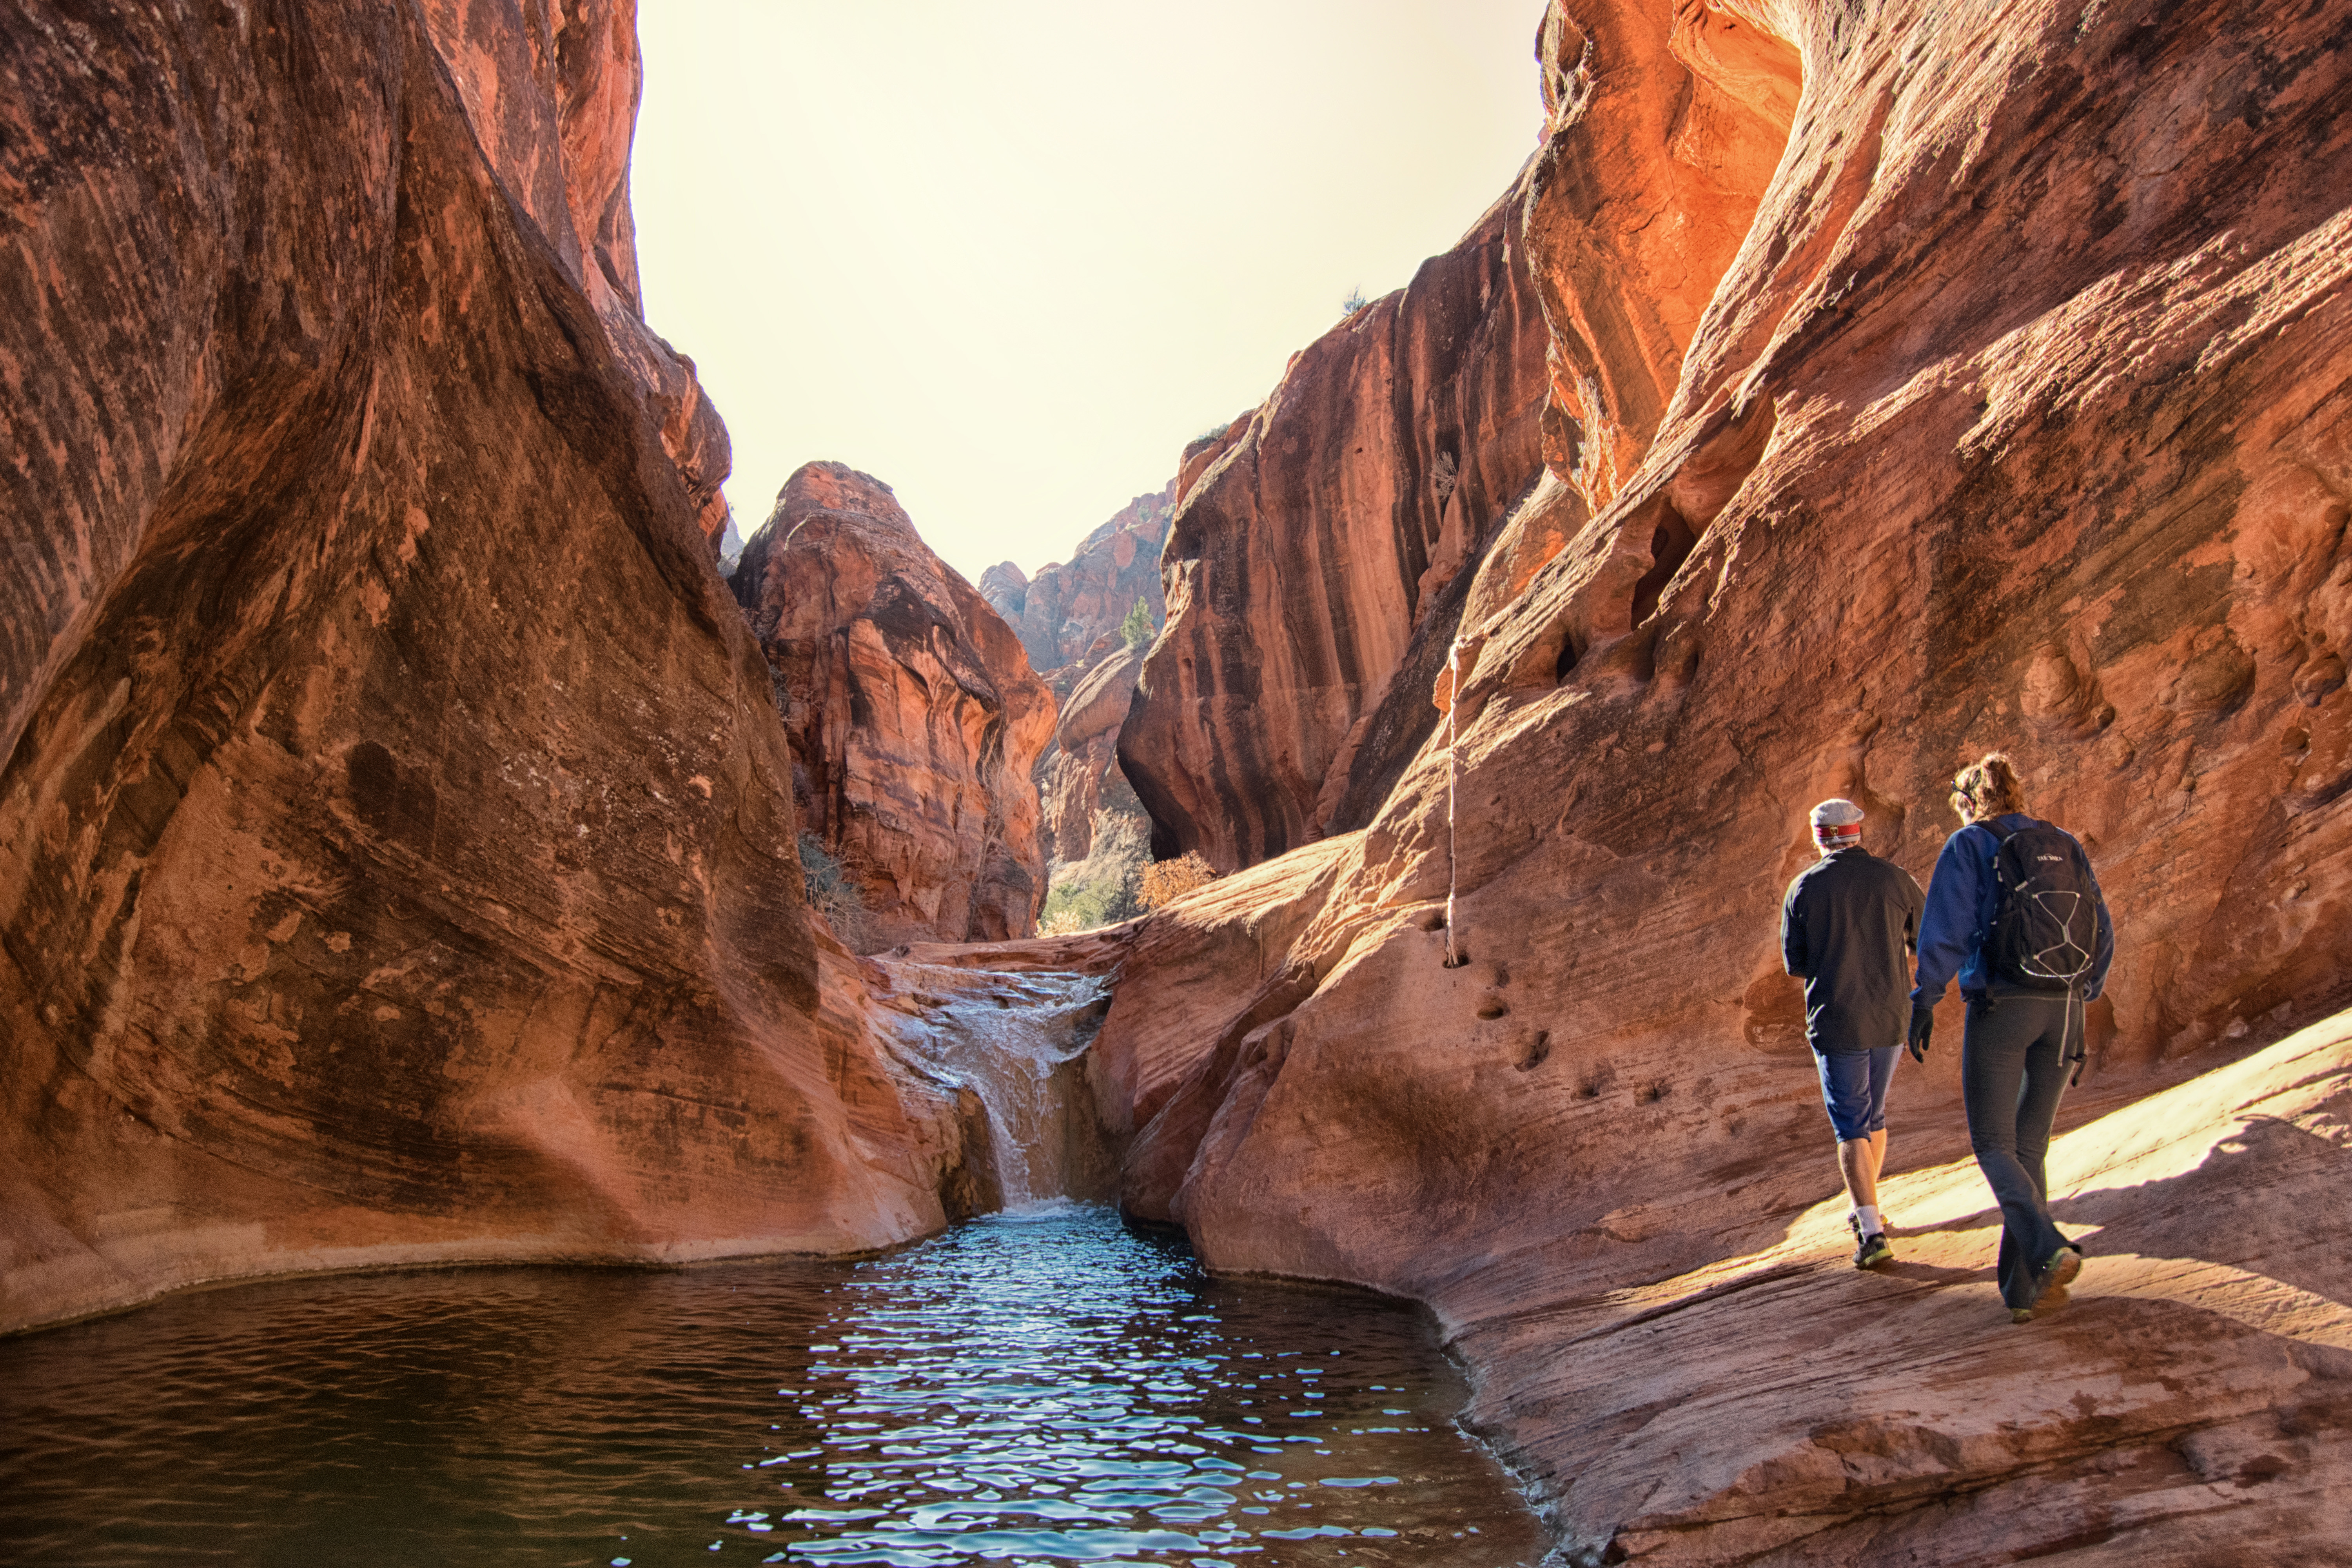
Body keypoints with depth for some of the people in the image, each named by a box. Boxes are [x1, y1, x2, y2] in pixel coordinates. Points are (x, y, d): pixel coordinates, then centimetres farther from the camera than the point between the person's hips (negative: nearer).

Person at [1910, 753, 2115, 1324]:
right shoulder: (2066, 847, 14)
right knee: (2030, 1147, 13)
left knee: (1993, 1145, 3)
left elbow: (1946, 931, -10)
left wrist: (1924, 1003, -6)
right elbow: (2103, 935, 15)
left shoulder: (1969, 847, -1)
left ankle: (2049, 1249, -21)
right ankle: (2020, 1289, 14)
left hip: (2000, 1008, -5)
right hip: (2063, 1012, 5)